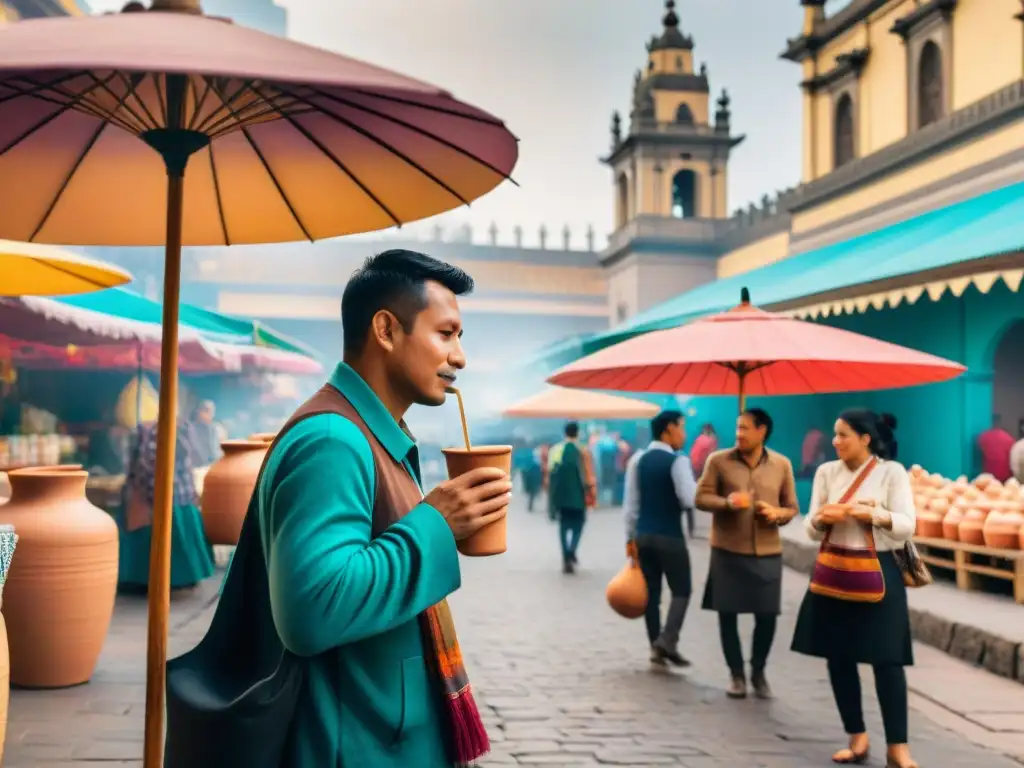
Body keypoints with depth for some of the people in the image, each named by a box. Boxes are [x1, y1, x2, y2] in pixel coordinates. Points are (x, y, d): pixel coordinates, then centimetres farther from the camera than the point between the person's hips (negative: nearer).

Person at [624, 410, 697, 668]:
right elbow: (690, 499, -21)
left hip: (643, 535, 6)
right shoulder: (678, 461, -13)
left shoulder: (637, 460, 5)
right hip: (670, 536, -6)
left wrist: (630, 536, 11)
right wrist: (701, 486, 0)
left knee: (651, 592, 12)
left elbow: (630, 503, 6)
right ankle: (667, 641, -9)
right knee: (681, 590, 6)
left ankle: (656, 646, 15)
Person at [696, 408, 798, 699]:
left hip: (767, 553, 1)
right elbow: (701, 497, -2)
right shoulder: (718, 460, -3)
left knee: (767, 615, 3)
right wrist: (727, 502, -21)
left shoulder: (781, 464, 3)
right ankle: (736, 674, 21)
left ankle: (758, 673, 25)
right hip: (727, 550, -1)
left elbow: (792, 507, 9)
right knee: (727, 613, 3)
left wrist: (777, 514, -14)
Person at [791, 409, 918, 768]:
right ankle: (857, 737, 20)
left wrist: (873, 514, -26)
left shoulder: (891, 472, -5)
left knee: (886, 659, -3)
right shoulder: (826, 471, 5)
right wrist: (822, 518, -17)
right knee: (838, 657, 7)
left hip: (878, 572, -4)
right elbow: (812, 529, 5)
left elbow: (907, 526, -11)